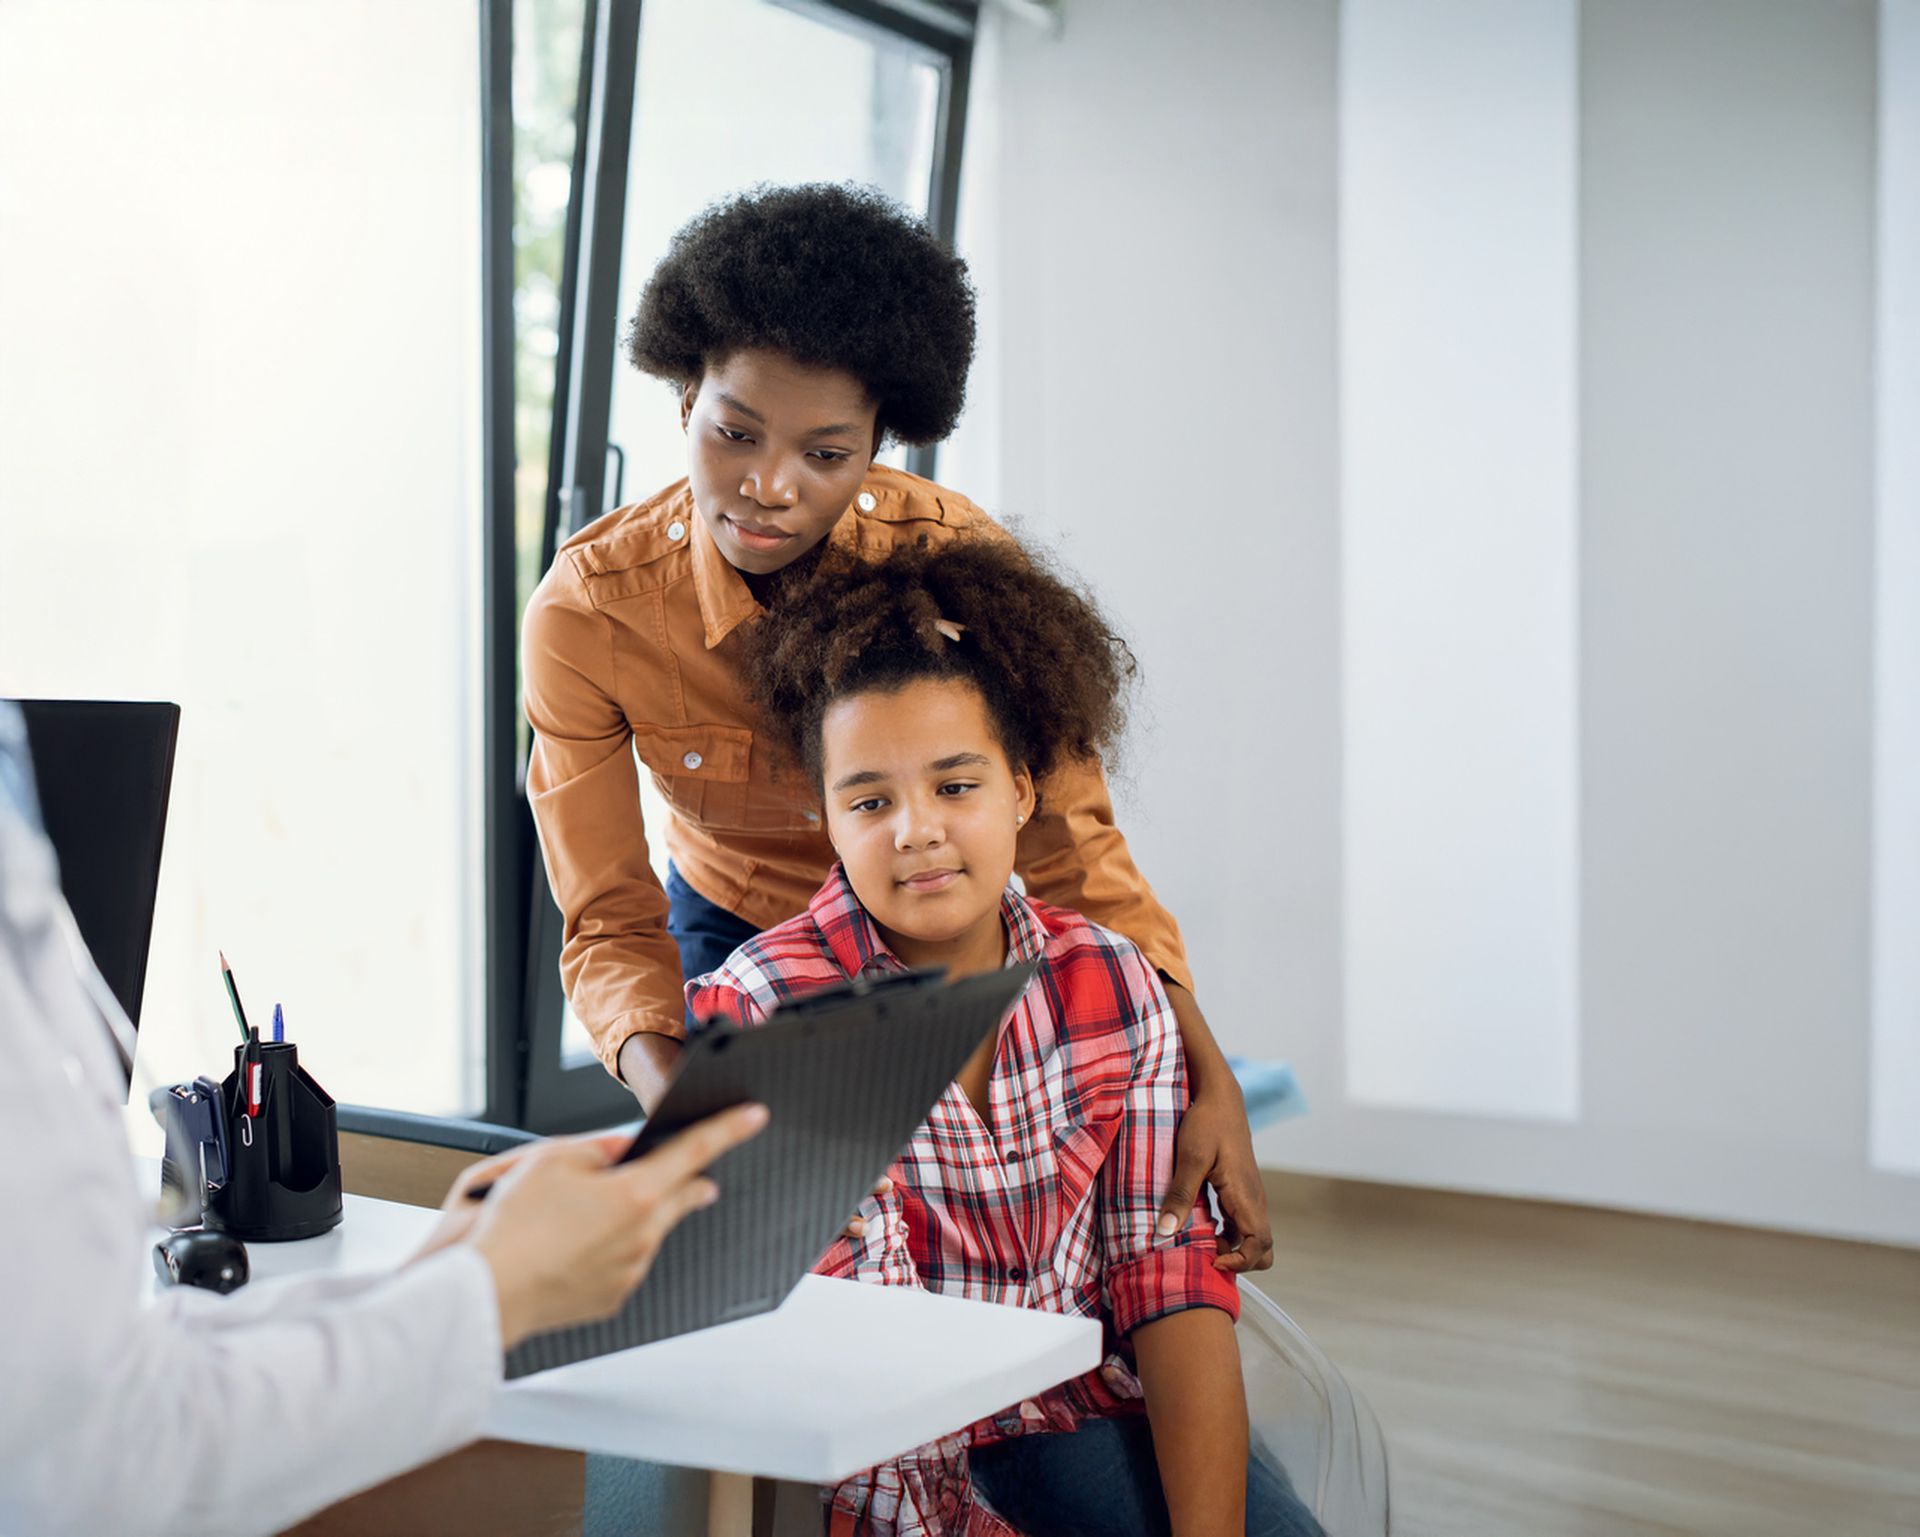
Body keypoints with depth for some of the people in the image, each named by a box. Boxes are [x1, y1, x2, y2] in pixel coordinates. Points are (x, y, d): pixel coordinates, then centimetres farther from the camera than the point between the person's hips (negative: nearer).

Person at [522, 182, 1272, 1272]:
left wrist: (1210, 1082, -31)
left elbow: (1071, 841, -20)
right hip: (732, 929, 0)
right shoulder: (586, 612, -27)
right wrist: (675, 1102, -44)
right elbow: (611, 920, -23)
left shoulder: (961, 559, -27)